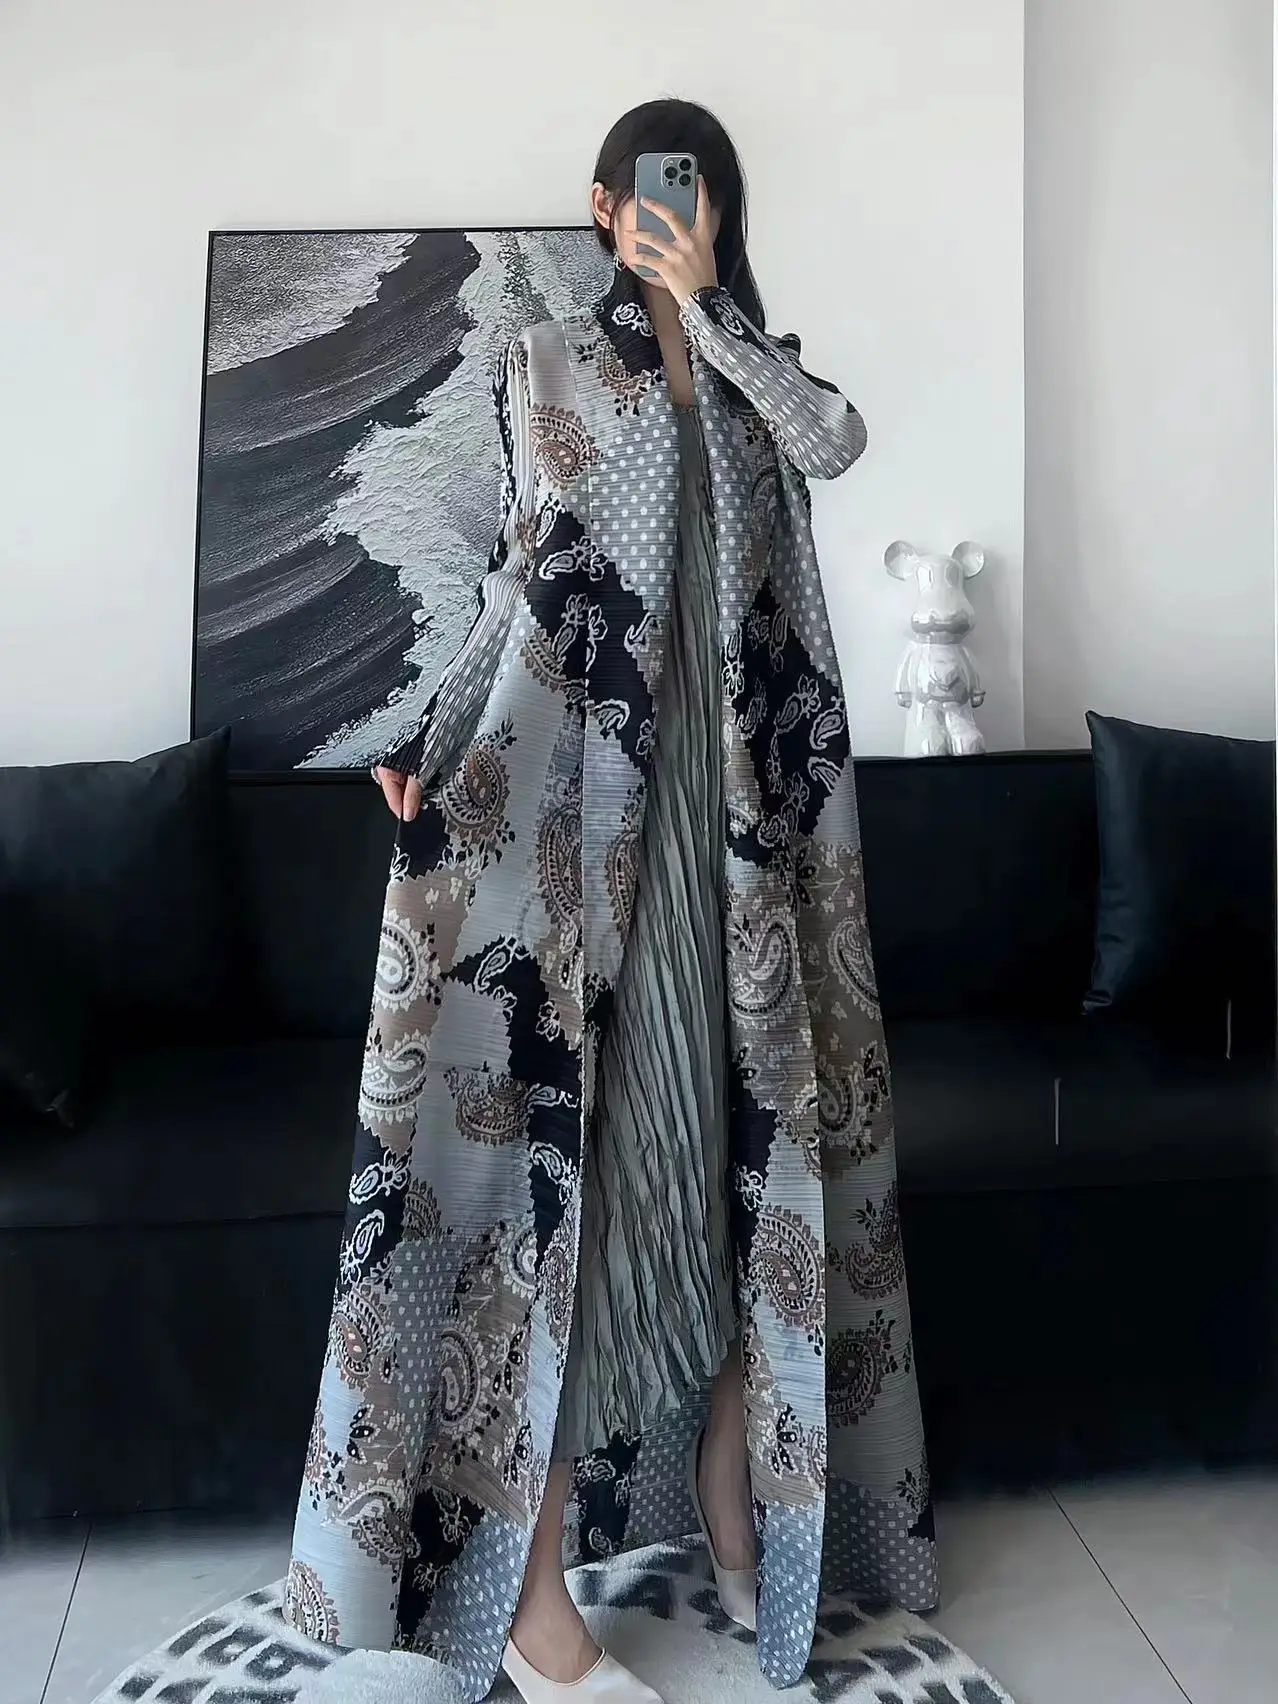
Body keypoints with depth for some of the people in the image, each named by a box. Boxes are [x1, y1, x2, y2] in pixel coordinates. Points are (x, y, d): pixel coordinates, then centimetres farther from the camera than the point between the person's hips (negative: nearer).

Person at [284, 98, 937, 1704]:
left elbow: (838, 442, -6)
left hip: (738, 803, 4)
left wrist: (702, 301, -3)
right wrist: (435, 746, -12)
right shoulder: (548, 364, 8)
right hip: (579, 802, -4)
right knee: (571, 1150, -7)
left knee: (743, 1148, 6)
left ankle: (737, 1530, 22)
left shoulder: (761, 375, 17)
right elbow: (525, 578, 1)